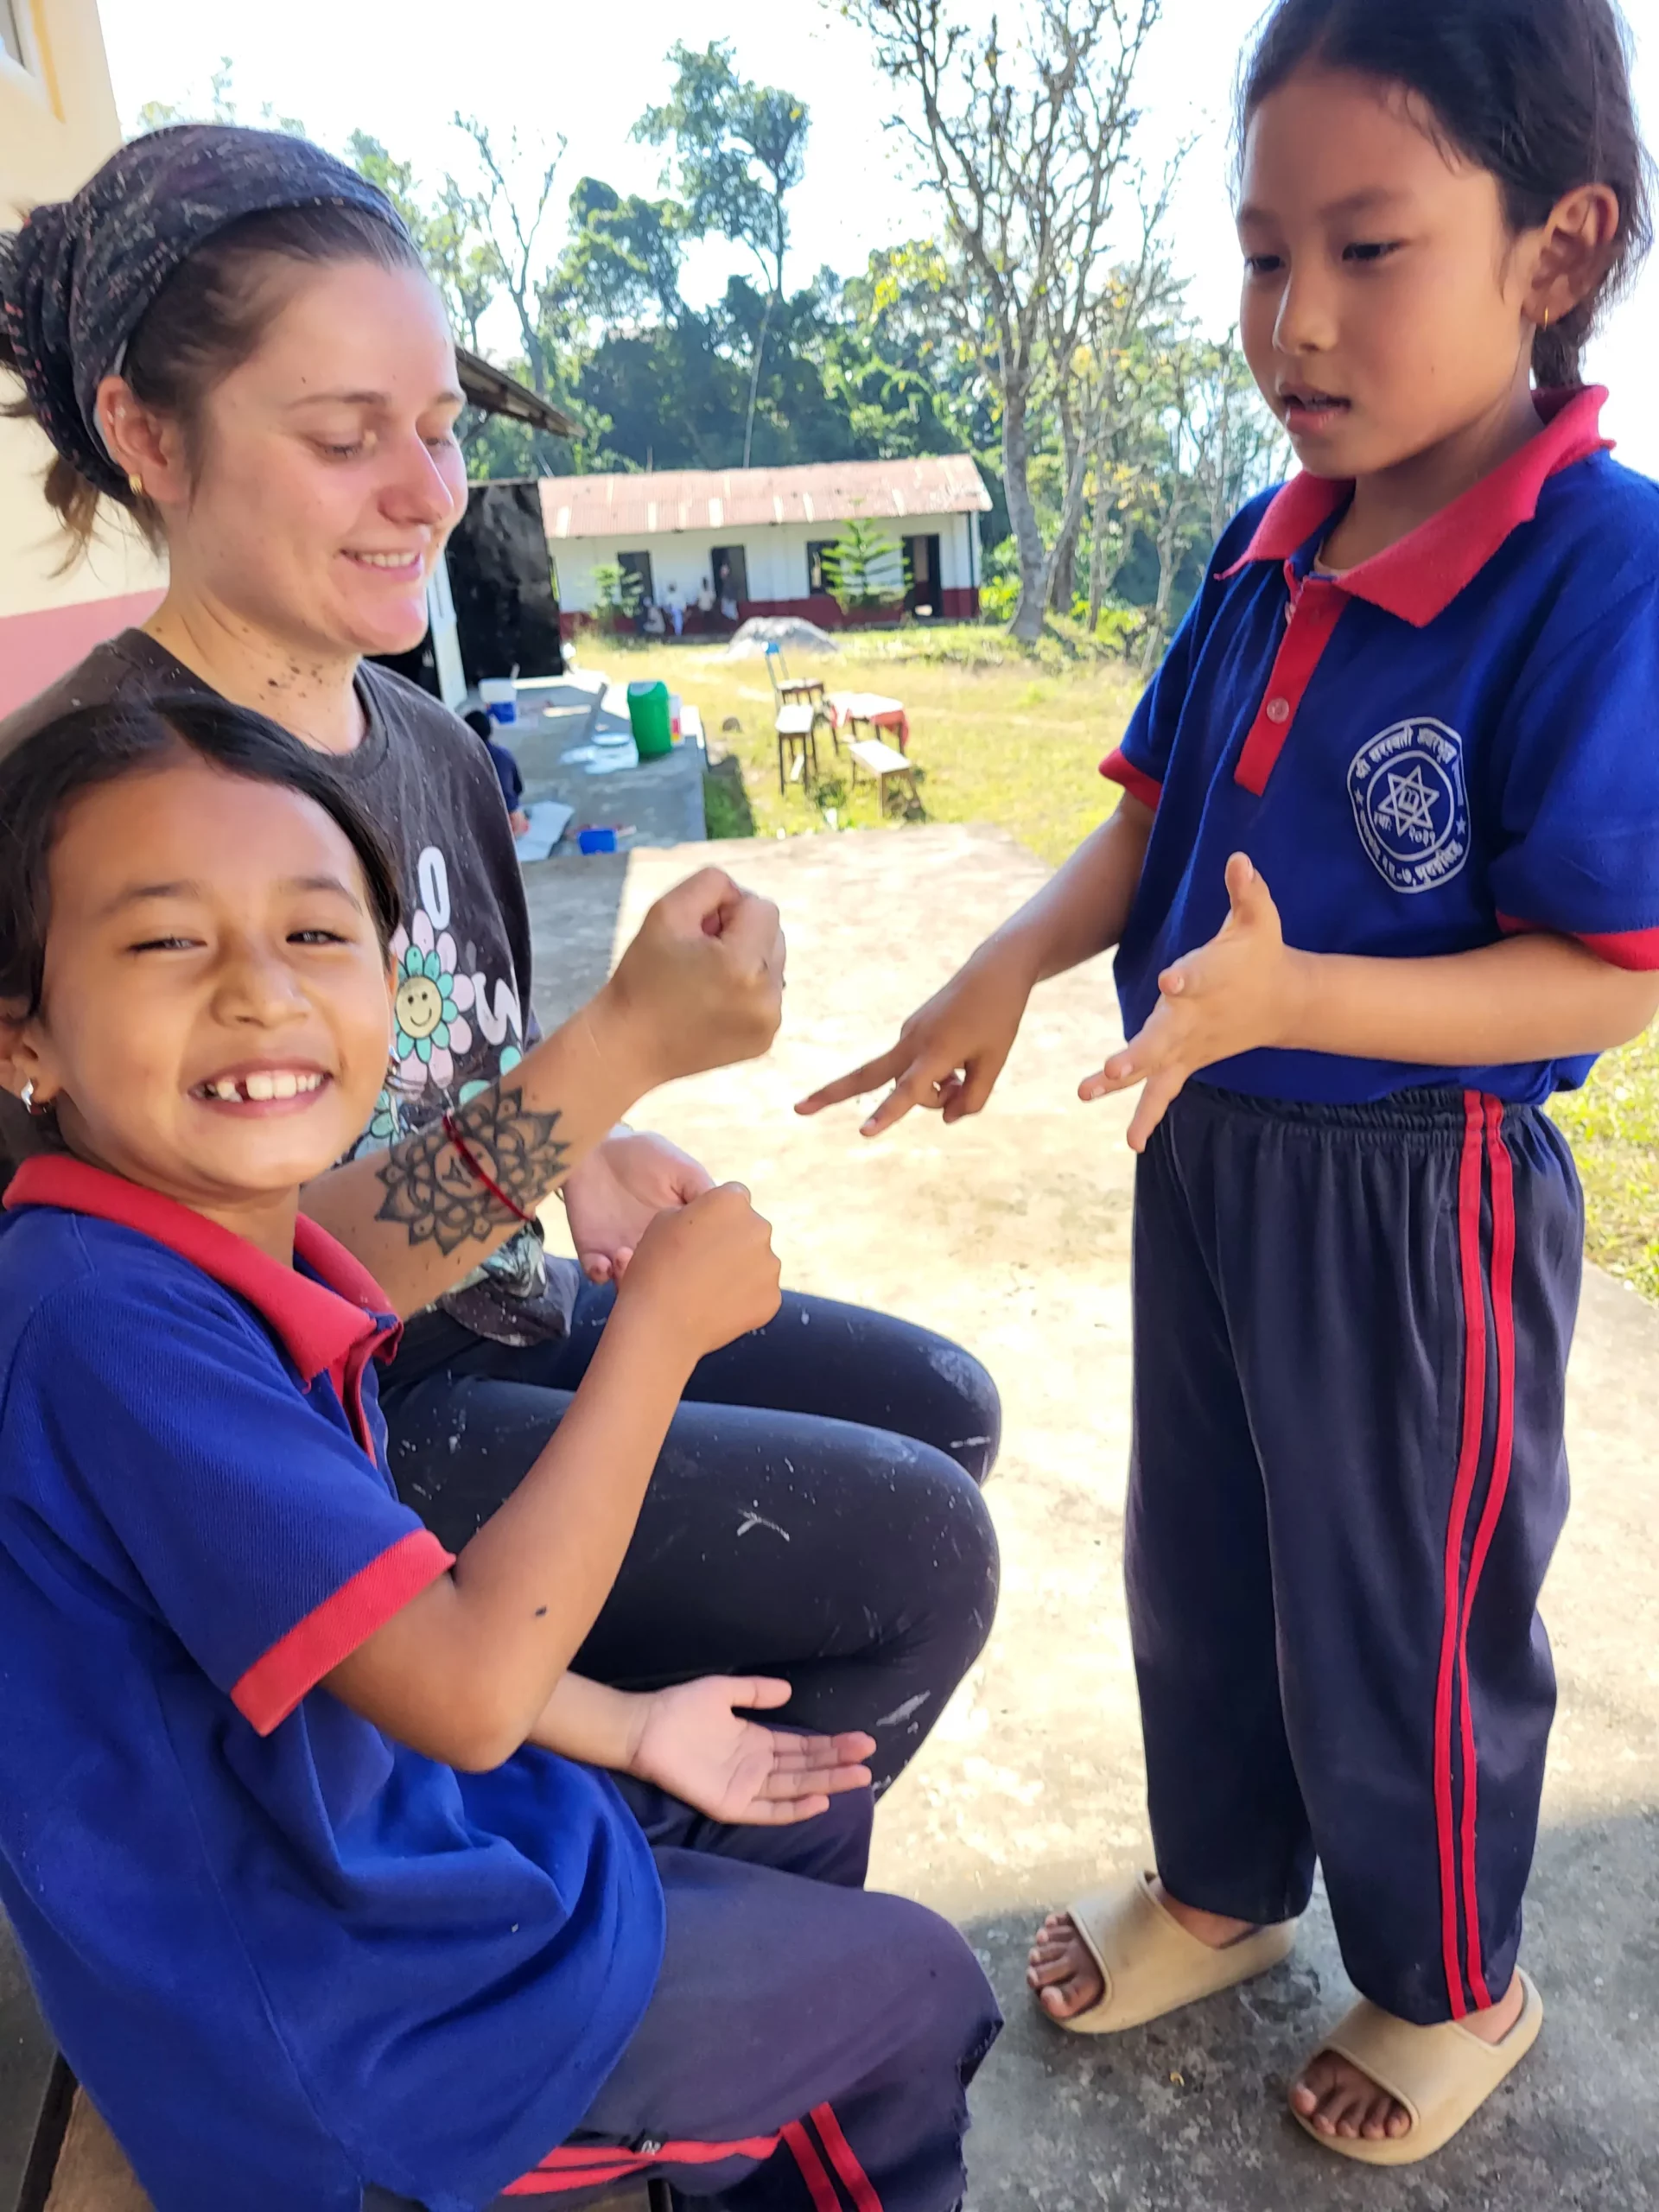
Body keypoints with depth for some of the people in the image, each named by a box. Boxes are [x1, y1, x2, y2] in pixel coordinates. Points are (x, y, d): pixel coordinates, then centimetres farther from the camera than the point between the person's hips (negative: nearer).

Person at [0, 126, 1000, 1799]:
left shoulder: (426, 741, 4)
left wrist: (586, 1161, -5)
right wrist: (616, 1053, -36)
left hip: (505, 1303, 9)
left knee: (937, 1406, 13)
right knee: (918, 1541, -12)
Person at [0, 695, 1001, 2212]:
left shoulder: (255, 1265, -3)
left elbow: (387, 1610, 6)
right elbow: (469, 1687, -34)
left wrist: (626, 1732, 7)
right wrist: (663, 1322, -29)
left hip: (378, 1807, 8)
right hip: (312, 1989, -8)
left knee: (808, 1808, 26)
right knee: (914, 1988, 9)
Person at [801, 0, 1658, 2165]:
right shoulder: (1267, 552, 0)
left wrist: (1285, 994, -34)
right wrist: (1014, 964, -11)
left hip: (1417, 1197, -7)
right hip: (1206, 1151, 7)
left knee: (1403, 1628, 15)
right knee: (1198, 1567, 24)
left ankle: (1452, 1991, 47)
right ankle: (1221, 1885, 53)